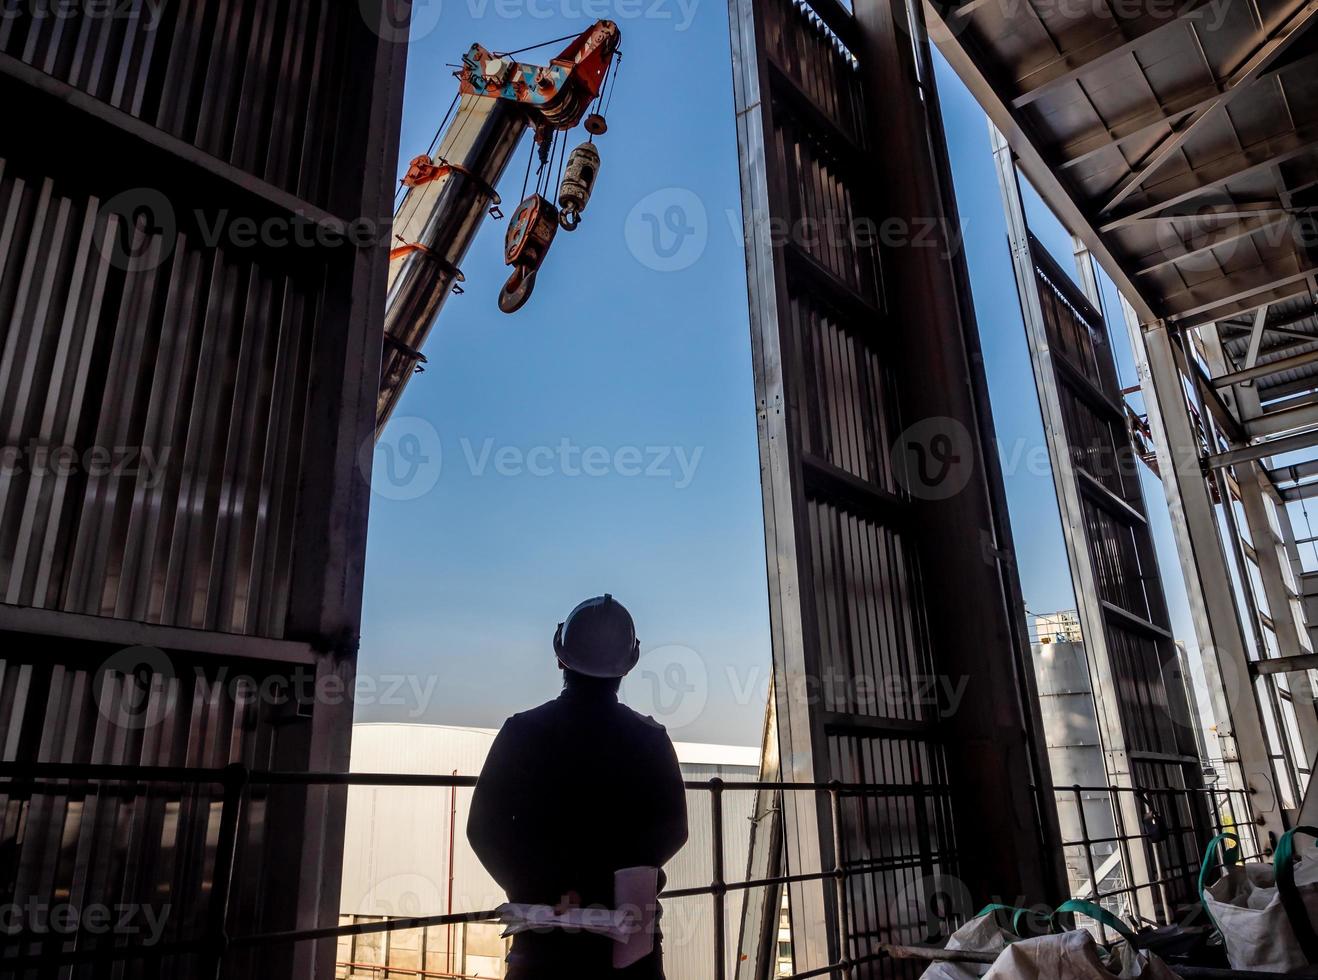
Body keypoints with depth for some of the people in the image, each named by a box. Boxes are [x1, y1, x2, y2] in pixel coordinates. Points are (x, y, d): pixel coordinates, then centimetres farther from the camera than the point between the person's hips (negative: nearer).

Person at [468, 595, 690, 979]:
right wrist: (608, 887, -10)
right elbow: (672, 828, -5)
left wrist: (547, 892, -10)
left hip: (543, 926, 0)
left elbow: (484, 826, -9)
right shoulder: (650, 737, -4)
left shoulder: (521, 731, -7)